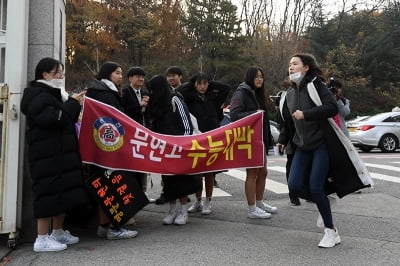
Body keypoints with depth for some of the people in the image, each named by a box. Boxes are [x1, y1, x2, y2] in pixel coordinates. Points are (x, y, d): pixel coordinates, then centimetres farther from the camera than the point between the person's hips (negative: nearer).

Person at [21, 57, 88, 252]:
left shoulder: (52, 93, 21)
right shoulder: (38, 96, -10)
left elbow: (66, 120, 24)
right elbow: (52, 119, -24)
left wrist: (73, 105, 7)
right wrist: (72, 103, -16)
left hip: (61, 152, 10)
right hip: (47, 155, -10)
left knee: (63, 191, 13)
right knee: (49, 192, -8)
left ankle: (58, 232, 23)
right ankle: (42, 239, -1)